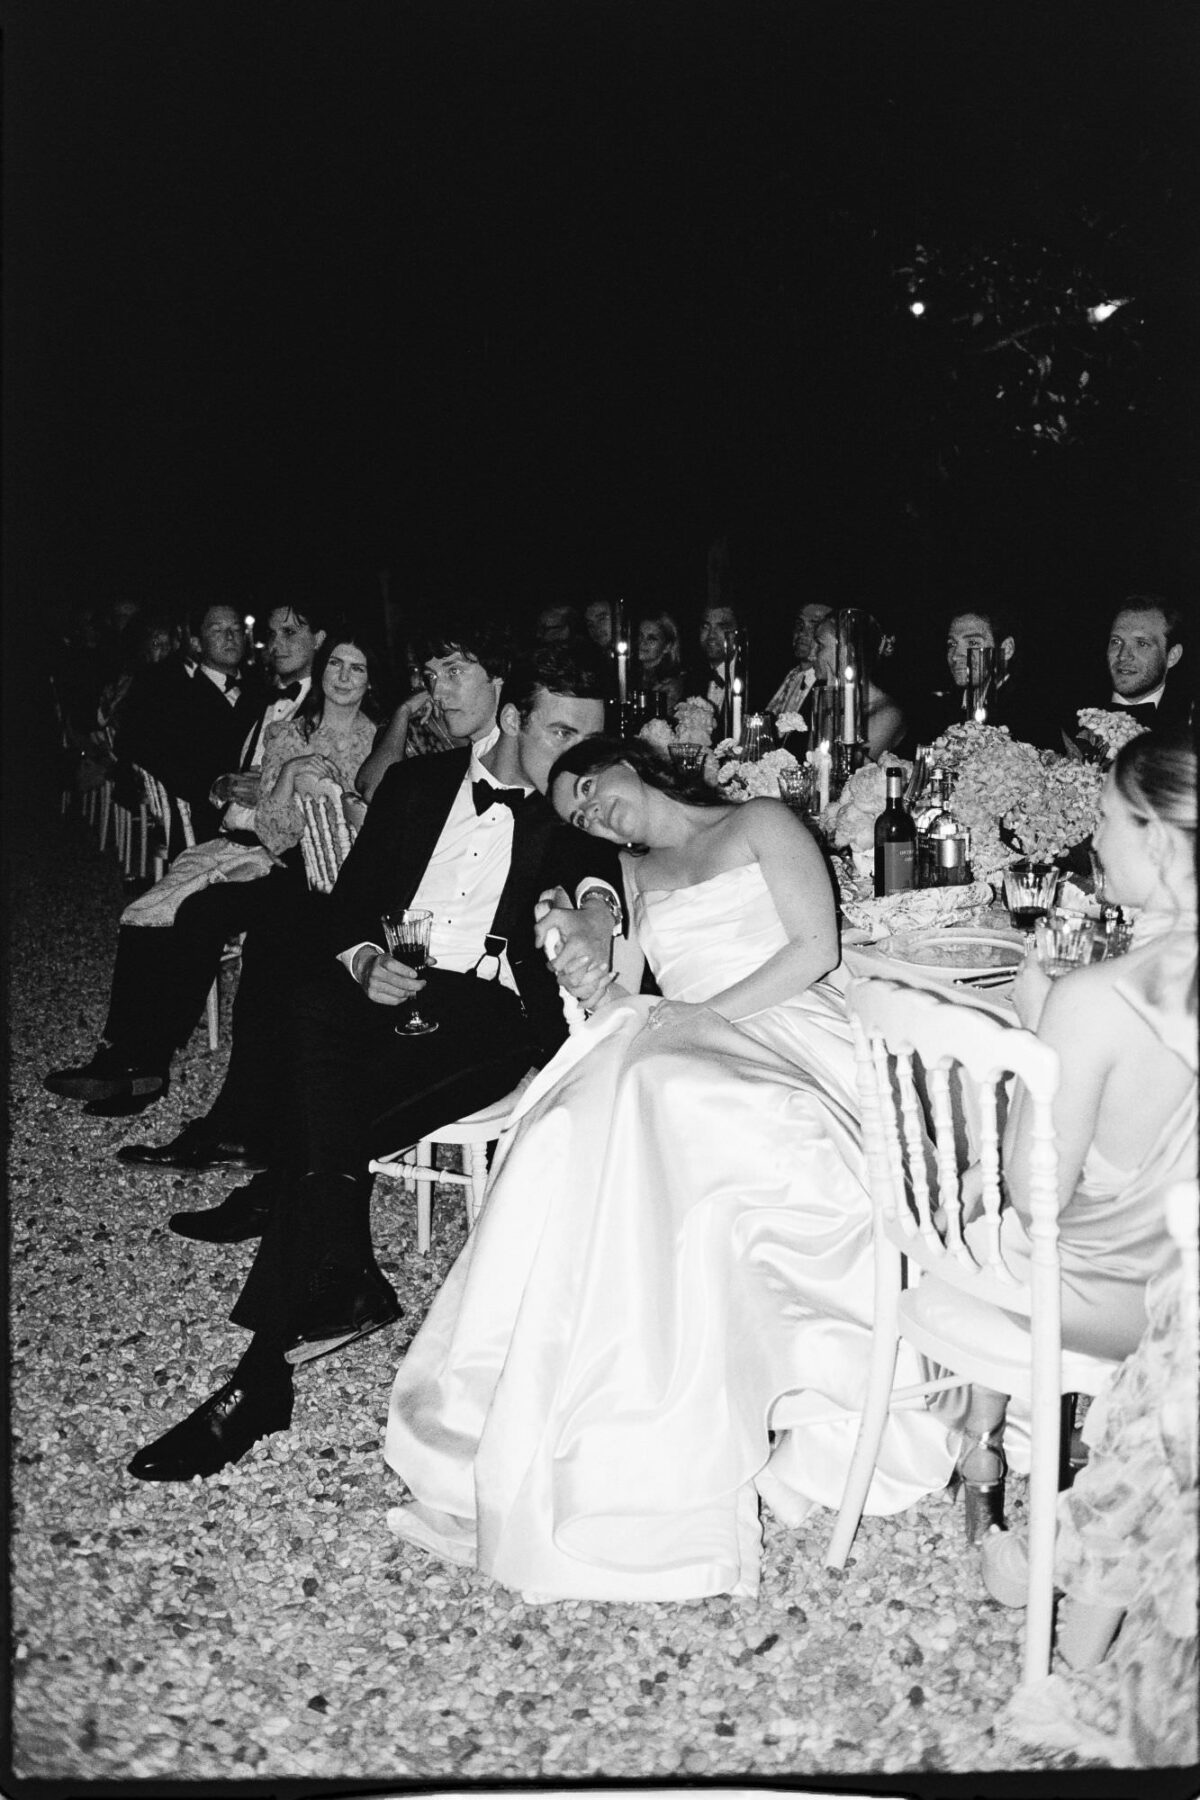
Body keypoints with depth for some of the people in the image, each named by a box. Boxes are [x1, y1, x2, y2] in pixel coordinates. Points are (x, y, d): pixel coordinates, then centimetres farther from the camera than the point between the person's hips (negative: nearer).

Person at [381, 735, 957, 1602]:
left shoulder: (761, 824, 14)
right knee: (577, 1130, -31)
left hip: (784, 1032, -4)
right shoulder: (633, 874, 29)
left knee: (663, 1102, -37)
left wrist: (709, 1011, -11)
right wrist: (595, 987, -3)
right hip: (677, 1047, 4)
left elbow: (816, 947, 0)